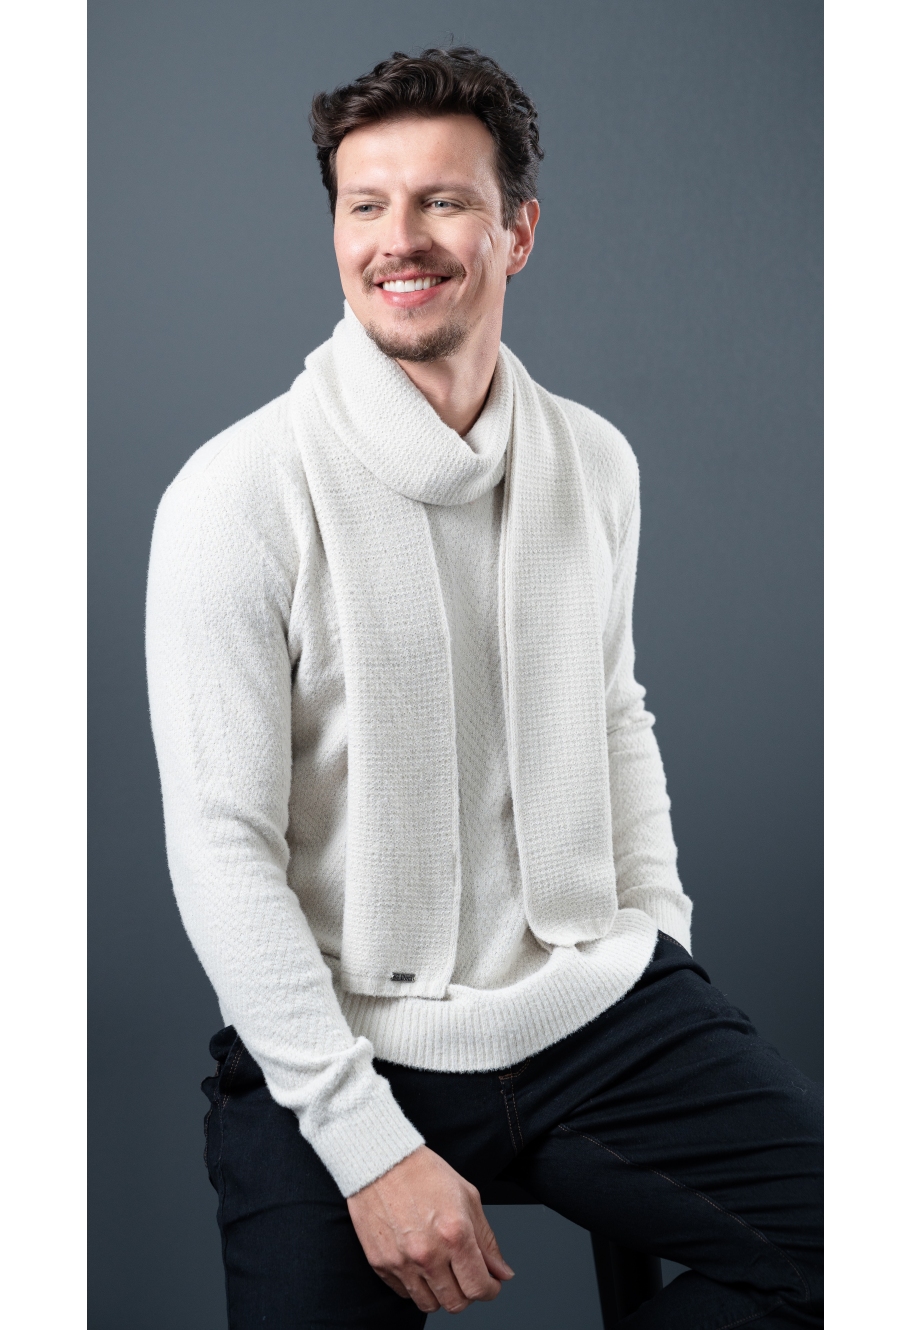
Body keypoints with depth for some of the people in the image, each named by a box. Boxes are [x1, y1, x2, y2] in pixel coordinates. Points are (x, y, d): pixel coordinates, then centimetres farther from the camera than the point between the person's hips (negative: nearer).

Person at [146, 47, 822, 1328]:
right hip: (343, 1044, -4)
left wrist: (661, 940, 8)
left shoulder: (595, 462, 4)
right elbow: (223, 847, -15)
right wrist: (369, 1143, -18)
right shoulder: (241, 494, -13)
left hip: (603, 1005, 4)